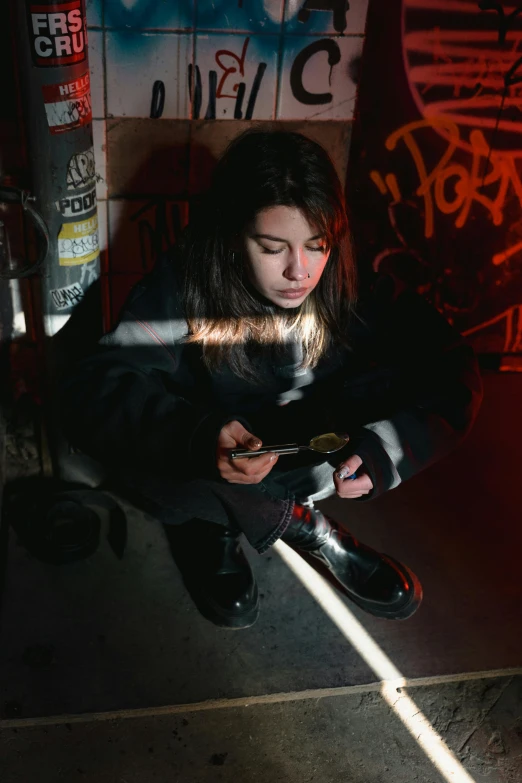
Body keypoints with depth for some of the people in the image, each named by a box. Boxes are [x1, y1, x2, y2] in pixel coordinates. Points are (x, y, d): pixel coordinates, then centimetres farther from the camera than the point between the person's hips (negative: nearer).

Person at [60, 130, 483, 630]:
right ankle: (304, 527, -11)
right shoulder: (185, 285, -24)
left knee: (397, 387, -22)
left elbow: (454, 374, -19)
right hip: (206, 469, -2)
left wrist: (380, 450, -37)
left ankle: (221, 520, -10)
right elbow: (91, 389, -33)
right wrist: (200, 438, -50)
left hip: (309, 457, 2)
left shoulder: (351, 285, -19)